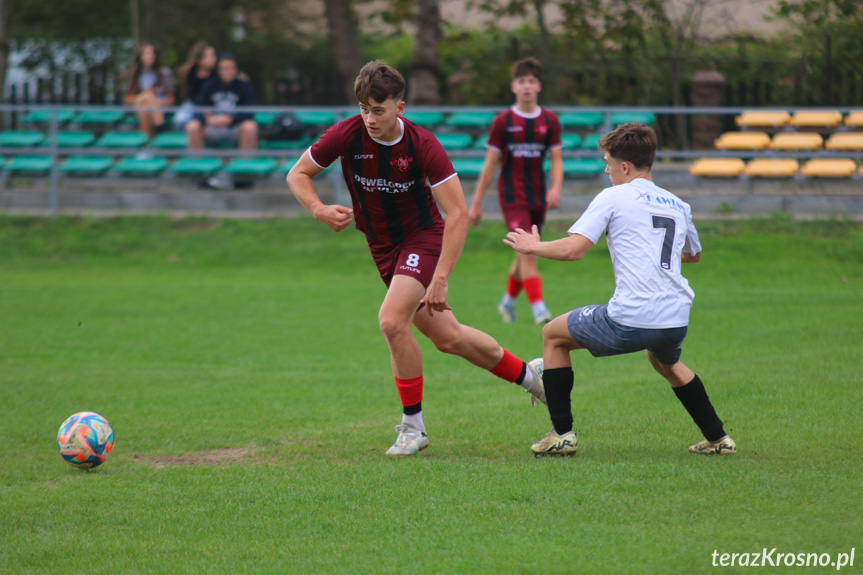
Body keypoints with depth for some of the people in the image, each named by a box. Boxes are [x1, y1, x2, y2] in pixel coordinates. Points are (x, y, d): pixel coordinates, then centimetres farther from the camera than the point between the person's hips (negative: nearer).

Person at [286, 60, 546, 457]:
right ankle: (527, 374, 34)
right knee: (447, 337, 10)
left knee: (392, 320, -26)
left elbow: (458, 213, -23)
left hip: (422, 238, -5)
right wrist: (319, 210, -22)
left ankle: (413, 426, -10)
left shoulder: (422, 145, -23)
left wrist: (441, 278, -29)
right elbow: (297, 175, -2)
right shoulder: (347, 135, -15)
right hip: (383, 247, 5)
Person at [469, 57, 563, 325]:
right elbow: (490, 164, 2)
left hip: (537, 197, 4)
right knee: (527, 252, -17)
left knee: (525, 255, 11)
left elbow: (556, 160, 6)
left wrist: (556, 188, -13)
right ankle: (539, 310, -22)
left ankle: (508, 301, 33)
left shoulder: (550, 121, 5)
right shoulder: (503, 121, -1)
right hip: (512, 196, -3)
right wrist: (476, 202, 2)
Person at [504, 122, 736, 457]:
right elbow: (693, 255, 37)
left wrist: (533, 247, 8)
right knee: (665, 362, 40)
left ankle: (562, 434, 12)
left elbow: (573, 249, -10)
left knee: (554, 335, 17)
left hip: (630, 320, -6)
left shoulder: (613, 197, 0)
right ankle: (718, 439, 35)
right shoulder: (678, 205, 18)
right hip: (677, 321, 6)